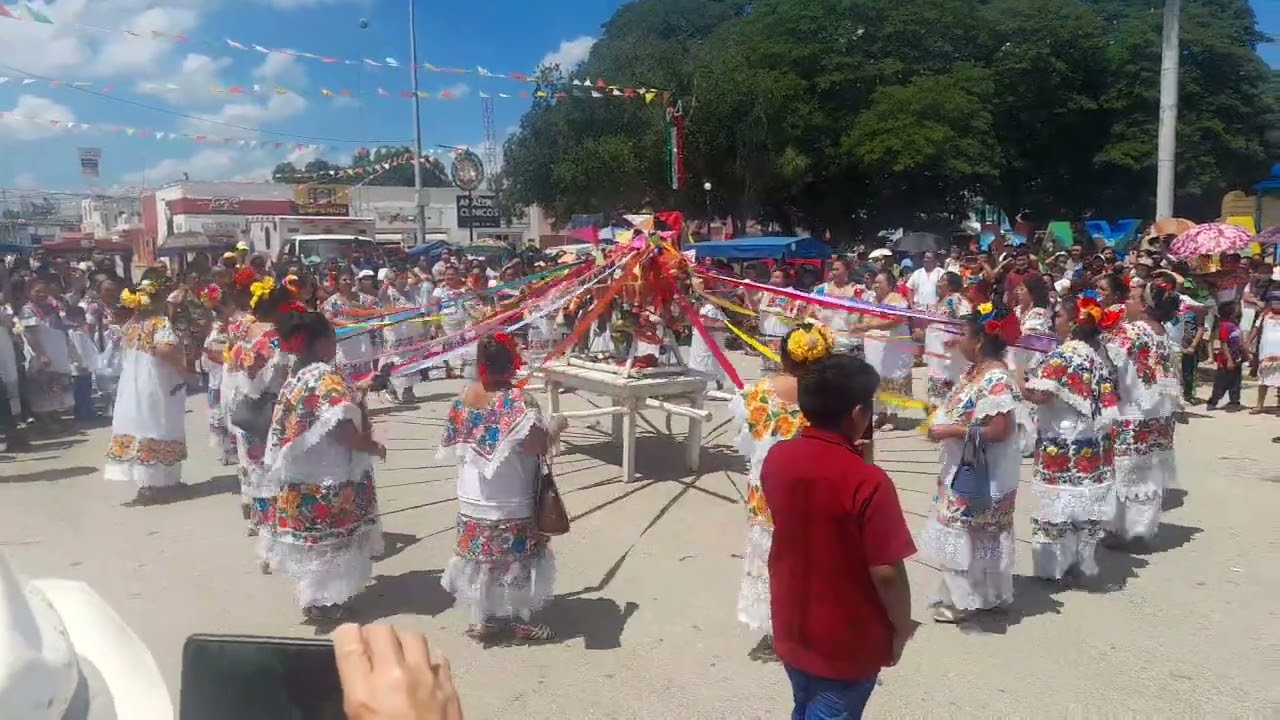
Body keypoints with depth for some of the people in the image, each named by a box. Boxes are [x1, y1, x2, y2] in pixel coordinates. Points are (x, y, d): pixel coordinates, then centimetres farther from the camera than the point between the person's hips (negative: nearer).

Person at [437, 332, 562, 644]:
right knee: (516, 558, 9)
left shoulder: (465, 396, 0)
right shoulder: (518, 399, -21)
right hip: (511, 502, -6)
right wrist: (556, 427, -9)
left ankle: (484, 619, 30)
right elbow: (538, 445, -28)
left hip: (473, 499, 6)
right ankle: (521, 622, 22)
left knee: (481, 555, 17)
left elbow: (454, 442, 11)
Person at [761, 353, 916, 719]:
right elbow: (886, 573, -23)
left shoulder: (776, 458, -8)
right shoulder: (868, 482, -27)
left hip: (791, 629, 5)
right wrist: (901, 627, -5)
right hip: (847, 643, -5)